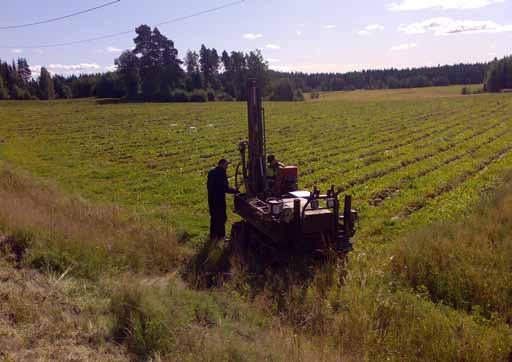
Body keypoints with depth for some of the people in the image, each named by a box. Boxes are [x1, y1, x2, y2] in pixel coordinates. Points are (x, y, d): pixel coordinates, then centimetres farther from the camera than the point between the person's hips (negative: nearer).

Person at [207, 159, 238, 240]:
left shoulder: (211, 172, 10)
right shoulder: (221, 173, -17)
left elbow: (208, 186, 16)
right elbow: (225, 188, -19)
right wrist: (235, 191, -8)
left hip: (211, 198, 8)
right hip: (219, 199, -8)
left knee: (214, 216, 18)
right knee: (221, 217, 4)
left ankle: (213, 235, 25)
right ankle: (220, 235, 11)